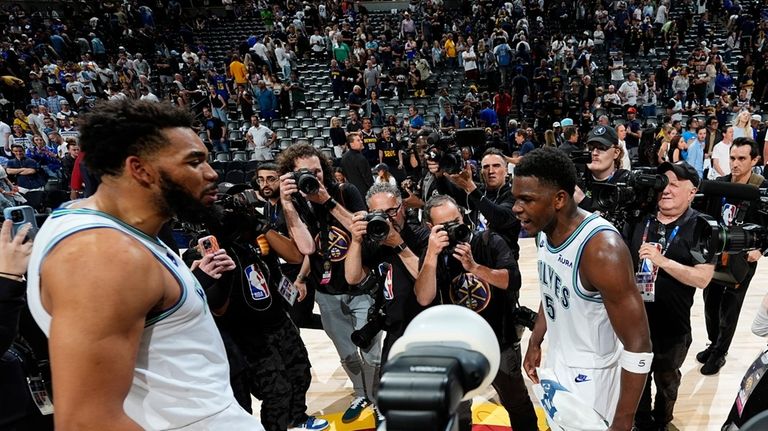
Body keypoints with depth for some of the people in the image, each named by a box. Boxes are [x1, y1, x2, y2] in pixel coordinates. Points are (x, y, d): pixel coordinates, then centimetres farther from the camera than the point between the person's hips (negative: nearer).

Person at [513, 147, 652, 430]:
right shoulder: (544, 230, -8)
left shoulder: (602, 249, -33)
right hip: (556, 359, 8)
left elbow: (638, 346, -28)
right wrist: (535, 343, 14)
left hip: (591, 374, -7)